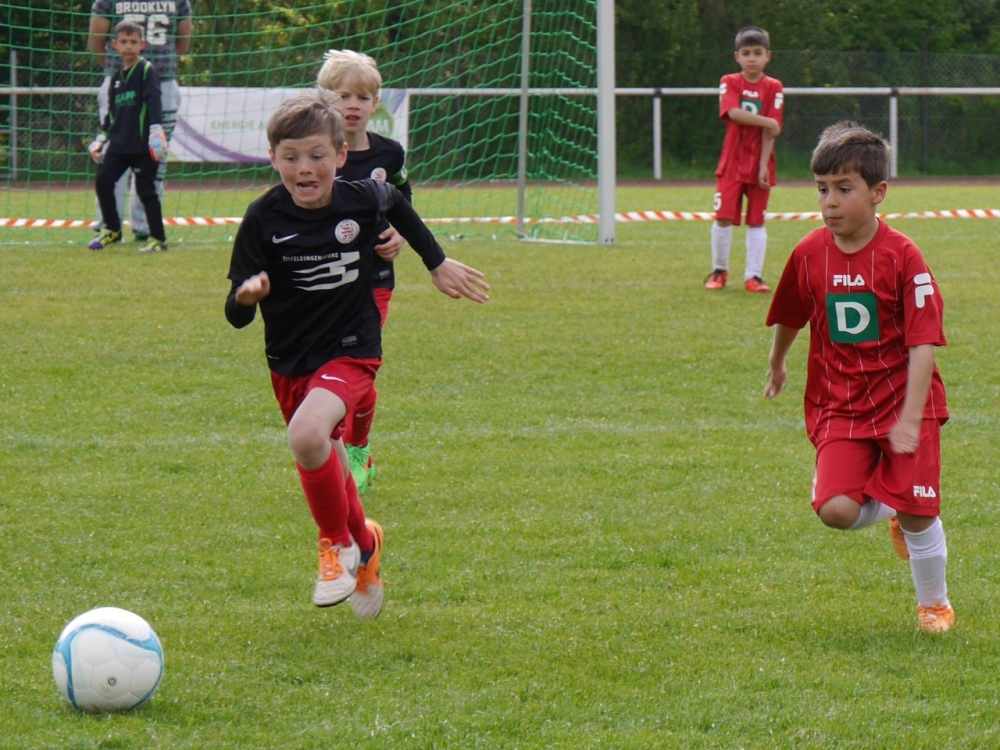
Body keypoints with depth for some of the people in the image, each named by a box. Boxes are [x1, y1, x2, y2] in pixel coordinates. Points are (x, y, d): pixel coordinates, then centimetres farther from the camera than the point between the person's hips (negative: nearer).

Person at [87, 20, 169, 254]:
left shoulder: (146, 70, -6)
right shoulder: (117, 76, 14)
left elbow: (153, 101, -16)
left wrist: (156, 129, -27)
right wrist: (101, 137, 19)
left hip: (142, 144, -7)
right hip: (119, 143, 7)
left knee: (146, 189, -4)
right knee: (103, 180, -1)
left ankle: (158, 238, 6)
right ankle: (112, 230, 16)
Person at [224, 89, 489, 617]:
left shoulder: (363, 201, -12)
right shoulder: (264, 219, -14)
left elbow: (399, 206, 15)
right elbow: (236, 315, -14)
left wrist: (438, 264, 23)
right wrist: (246, 296, -37)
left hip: (350, 352, -3)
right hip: (288, 360, 3)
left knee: (307, 435, -30)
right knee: (326, 469, 15)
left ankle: (338, 542, -5)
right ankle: (363, 544, 47)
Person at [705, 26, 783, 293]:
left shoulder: (773, 88, 0)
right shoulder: (729, 83, 1)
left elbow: (770, 132, -7)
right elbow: (734, 113, -18)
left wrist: (764, 166, -13)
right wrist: (767, 122, -21)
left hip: (759, 165, 0)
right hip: (732, 163, 0)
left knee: (756, 221, 3)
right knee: (723, 217, -2)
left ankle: (753, 276, 5)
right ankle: (719, 271, 11)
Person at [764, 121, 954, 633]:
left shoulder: (901, 256, -14)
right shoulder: (809, 254, -2)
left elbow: (923, 344, -16)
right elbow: (790, 317, 19)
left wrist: (910, 419, -23)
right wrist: (776, 365, 34)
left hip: (903, 401, -3)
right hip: (839, 405, 3)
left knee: (917, 511, -5)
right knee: (835, 509, -15)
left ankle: (935, 603, 22)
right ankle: (892, 513, 21)